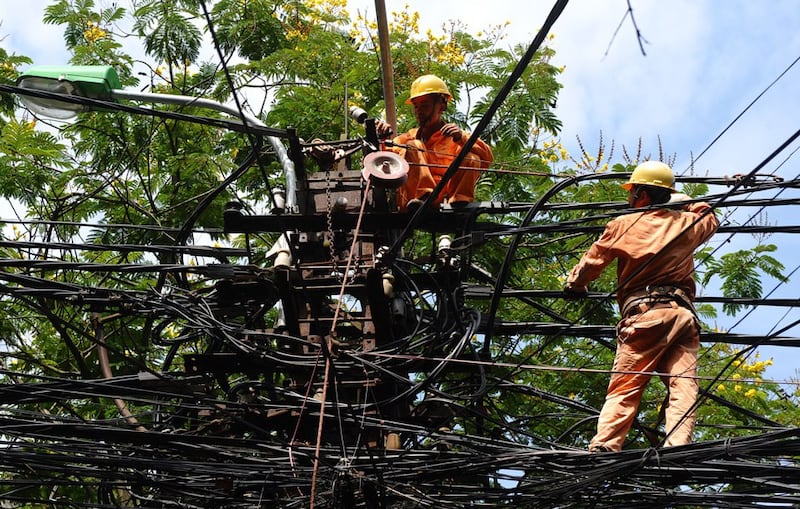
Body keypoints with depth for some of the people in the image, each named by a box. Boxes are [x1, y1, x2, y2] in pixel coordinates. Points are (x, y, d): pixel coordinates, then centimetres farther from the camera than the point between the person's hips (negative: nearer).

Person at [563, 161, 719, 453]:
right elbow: (710, 219, 38)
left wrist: (574, 285, 30)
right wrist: (684, 200, 50)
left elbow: (591, 263, 12)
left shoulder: (622, 225, 6)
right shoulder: (686, 223, 14)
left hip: (643, 314, -2)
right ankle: (676, 450, -21)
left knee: (623, 390, -4)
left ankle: (603, 448, -18)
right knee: (683, 390, -6)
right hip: (683, 314, 2)